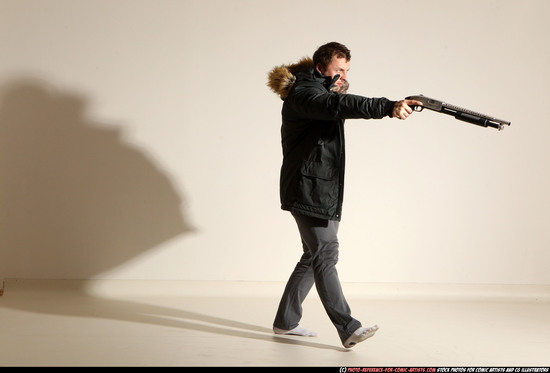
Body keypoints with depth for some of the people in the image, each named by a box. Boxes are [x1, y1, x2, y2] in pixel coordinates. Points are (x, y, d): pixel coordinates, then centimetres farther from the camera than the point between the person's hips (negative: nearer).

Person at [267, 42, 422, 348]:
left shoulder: (325, 92, 20)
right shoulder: (304, 94, -16)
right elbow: (339, 106, -34)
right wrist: (388, 107, -45)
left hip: (325, 193, 11)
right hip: (308, 191, -11)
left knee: (316, 256, 14)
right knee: (325, 256, -13)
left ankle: (286, 321, 23)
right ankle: (348, 329, -16)